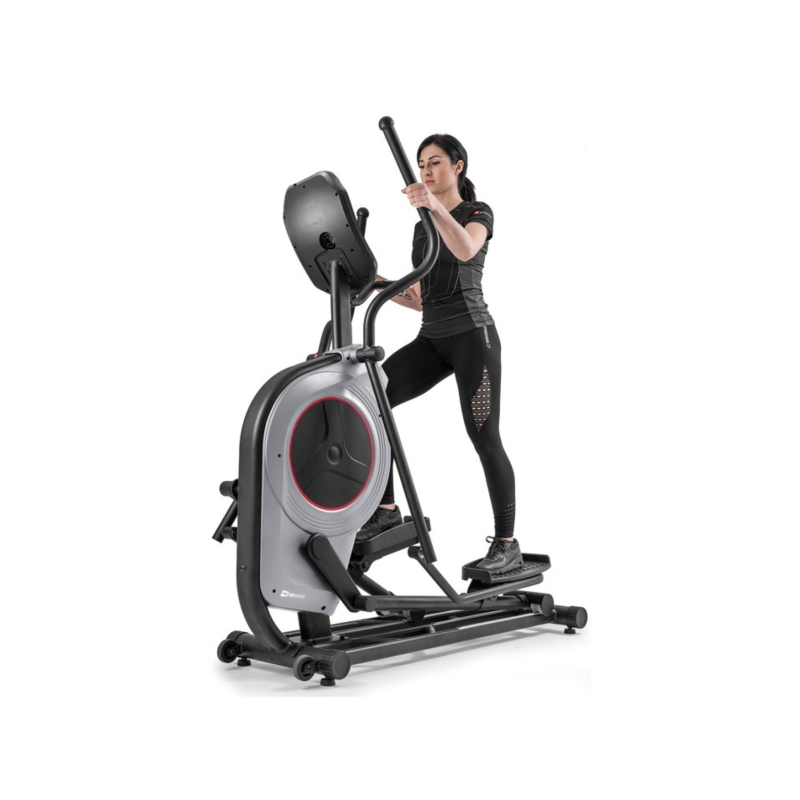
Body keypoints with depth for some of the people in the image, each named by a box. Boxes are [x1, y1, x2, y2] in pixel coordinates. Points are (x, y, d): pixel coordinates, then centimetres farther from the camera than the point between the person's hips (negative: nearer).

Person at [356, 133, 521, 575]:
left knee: (485, 439, -8)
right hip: (431, 338, 6)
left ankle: (507, 544, 4)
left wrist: (436, 207, -43)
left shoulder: (478, 213, -1)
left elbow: (465, 250, -27)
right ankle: (386, 510, -4)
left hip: (472, 335, -6)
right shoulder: (421, 228, 18)